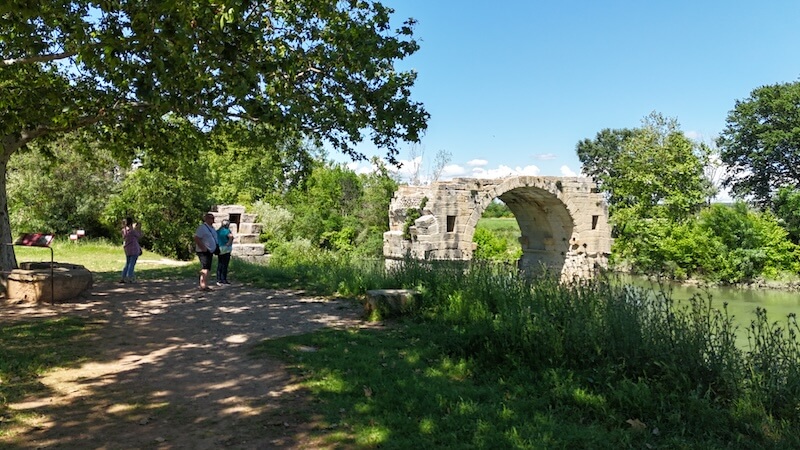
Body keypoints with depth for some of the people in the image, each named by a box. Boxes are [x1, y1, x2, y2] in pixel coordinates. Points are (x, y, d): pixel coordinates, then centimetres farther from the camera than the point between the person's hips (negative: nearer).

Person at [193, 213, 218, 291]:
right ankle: (203, 286, -18)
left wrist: (216, 248, 14)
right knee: (205, 268, -15)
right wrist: (204, 248, -23)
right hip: (203, 252, -10)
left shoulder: (212, 228, 16)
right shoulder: (202, 227, -13)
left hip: (210, 251, 10)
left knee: (207, 269, 11)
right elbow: (196, 239, -21)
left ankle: (205, 285, 16)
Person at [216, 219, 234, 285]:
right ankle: (224, 280, -1)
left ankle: (218, 280, 12)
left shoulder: (218, 231, 12)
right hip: (226, 250, -8)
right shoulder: (226, 230, -12)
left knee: (219, 265, 10)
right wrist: (229, 243, -17)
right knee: (225, 265, -3)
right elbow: (231, 236, -30)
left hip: (219, 250, 8)